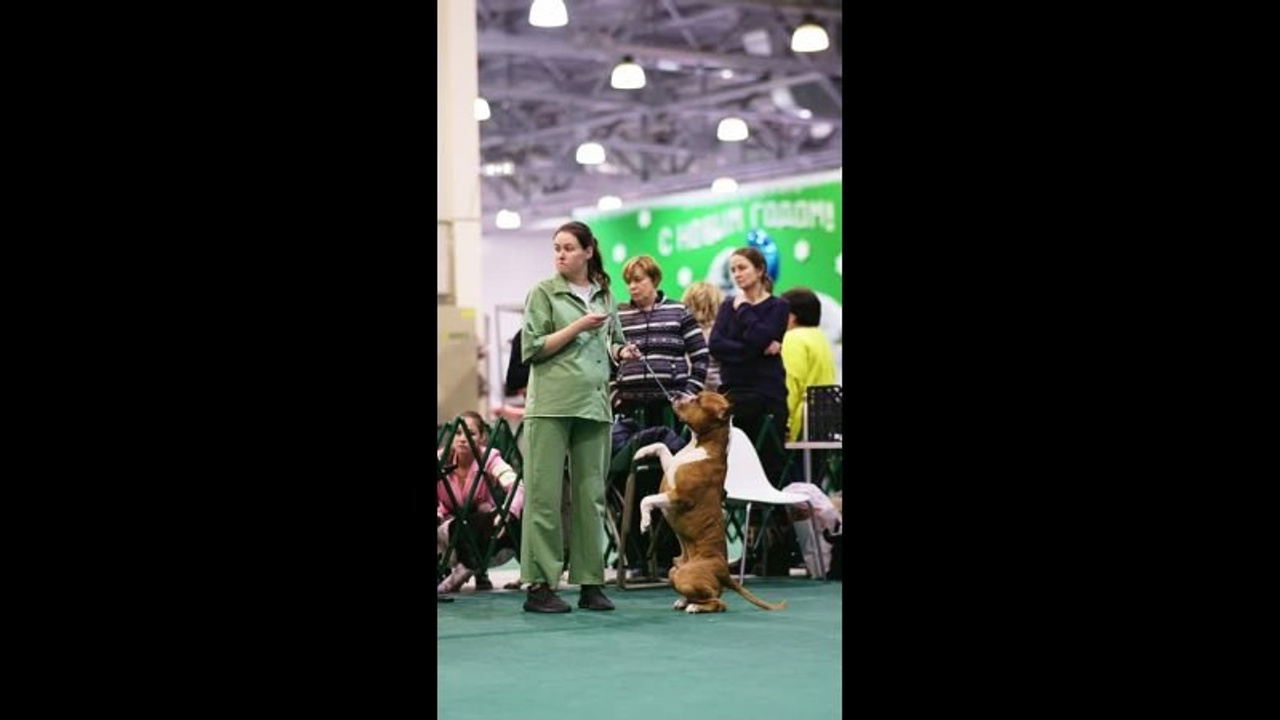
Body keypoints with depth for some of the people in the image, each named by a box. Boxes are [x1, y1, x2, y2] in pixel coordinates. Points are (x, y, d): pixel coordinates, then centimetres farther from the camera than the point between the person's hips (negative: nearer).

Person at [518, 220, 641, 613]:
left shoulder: (604, 295, 15)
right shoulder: (543, 292, 2)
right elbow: (531, 349, -5)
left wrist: (622, 352, 4)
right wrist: (578, 327, -12)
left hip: (594, 404, 4)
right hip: (551, 403, -4)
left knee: (591, 494, 5)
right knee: (544, 494, -6)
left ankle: (591, 583, 10)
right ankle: (539, 585, -4)